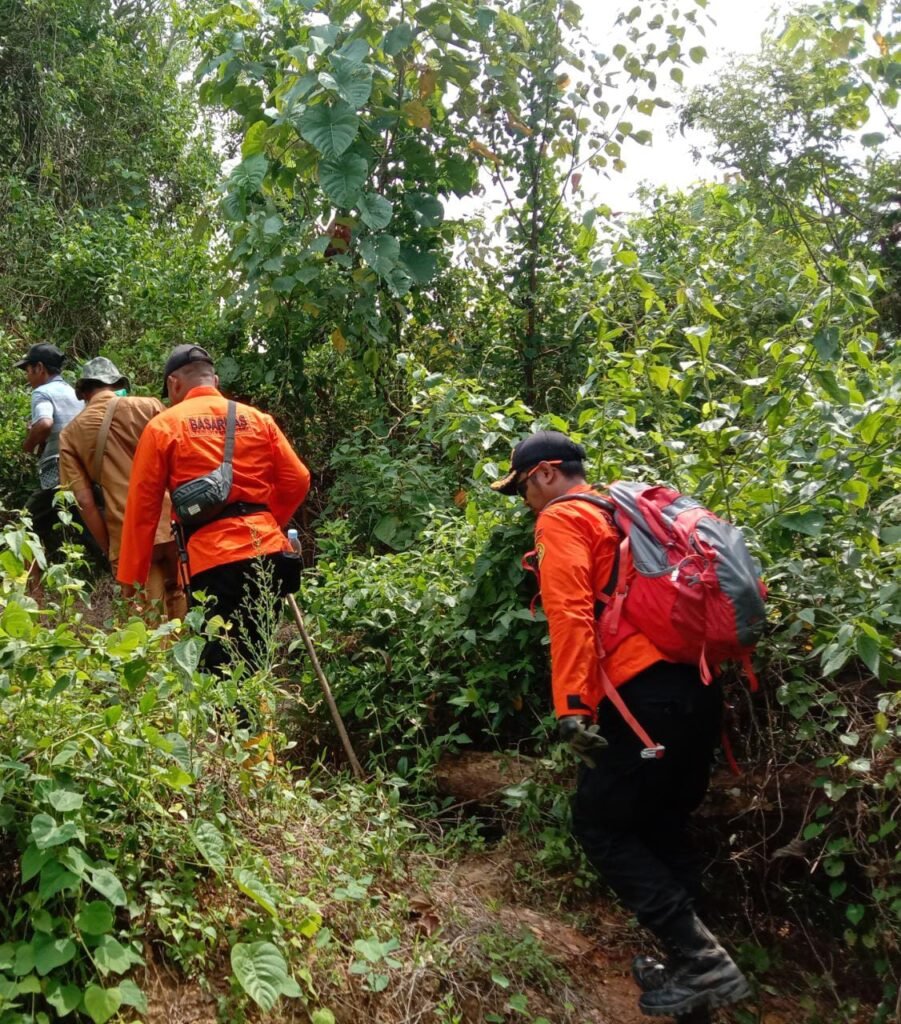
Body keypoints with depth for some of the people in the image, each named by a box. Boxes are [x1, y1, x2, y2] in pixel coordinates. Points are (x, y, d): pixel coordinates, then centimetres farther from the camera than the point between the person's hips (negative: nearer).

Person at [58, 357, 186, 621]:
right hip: (170, 525, 0)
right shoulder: (148, 406, 5)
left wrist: (109, 550, 8)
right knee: (185, 619, 13)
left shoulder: (70, 434, 9)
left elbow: (85, 502, 2)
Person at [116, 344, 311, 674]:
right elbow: (297, 481, 11)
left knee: (221, 667, 0)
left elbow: (142, 506, 3)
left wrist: (131, 576, 9)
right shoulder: (259, 419, 15)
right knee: (251, 663, 15)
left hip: (215, 560, -4)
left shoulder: (163, 426, 5)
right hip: (270, 553, 5)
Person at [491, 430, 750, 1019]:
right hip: (699, 687, 9)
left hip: (646, 694, -9)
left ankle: (704, 964, 0)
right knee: (663, 826, 19)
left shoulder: (562, 519, -2)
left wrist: (572, 705, -19)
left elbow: (570, 615, -16)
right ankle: (689, 959, 24)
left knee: (600, 825, 3)